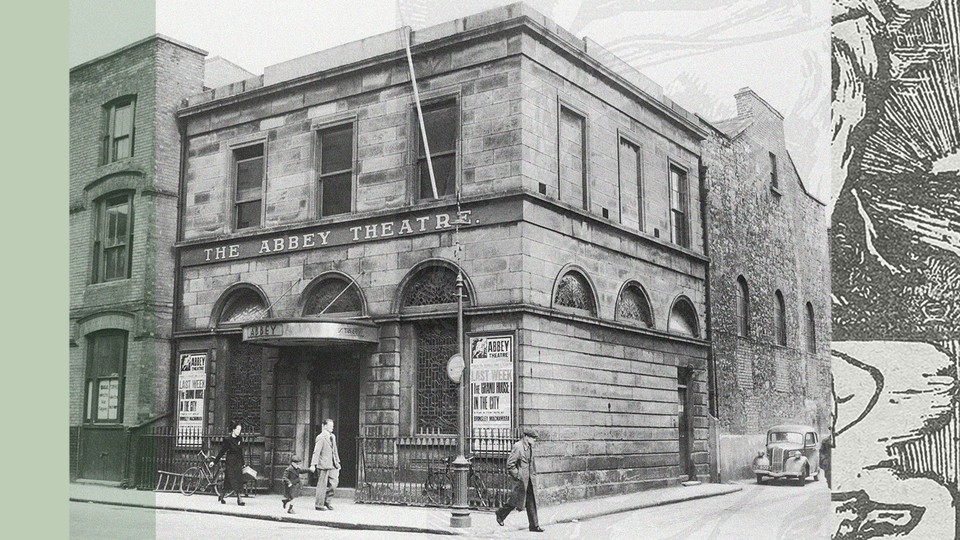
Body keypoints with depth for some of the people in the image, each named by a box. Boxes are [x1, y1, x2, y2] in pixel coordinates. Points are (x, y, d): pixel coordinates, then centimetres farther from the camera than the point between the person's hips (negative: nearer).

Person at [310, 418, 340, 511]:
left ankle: (326, 501, 15)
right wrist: (313, 464, -22)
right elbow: (316, 452, -15)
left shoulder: (333, 436, 15)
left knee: (334, 481, 1)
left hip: (332, 465, 8)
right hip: (323, 464, -8)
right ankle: (319, 505, 8)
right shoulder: (320, 437, -10)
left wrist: (337, 462, 19)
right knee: (322, 484, -2)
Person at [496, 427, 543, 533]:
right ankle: (501, 513, 28)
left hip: (530, 479, 7)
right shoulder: (517, 447, -17)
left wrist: (533, 474, 17)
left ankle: (534, 525, 8)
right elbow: (509, 464, -18)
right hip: (520, 480, -7)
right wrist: (518, 476, -16)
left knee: (532, 502, 5)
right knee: (515, 501, 4)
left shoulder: (530, 447, 9)